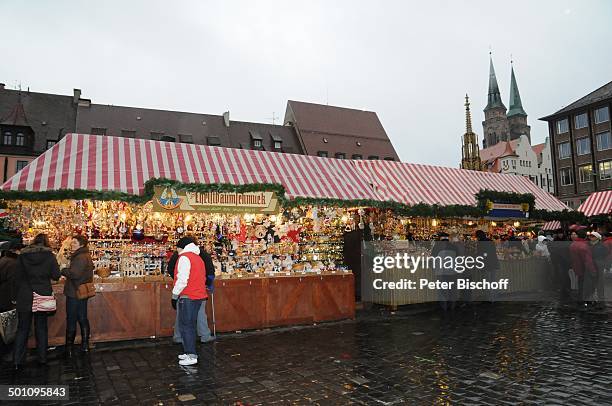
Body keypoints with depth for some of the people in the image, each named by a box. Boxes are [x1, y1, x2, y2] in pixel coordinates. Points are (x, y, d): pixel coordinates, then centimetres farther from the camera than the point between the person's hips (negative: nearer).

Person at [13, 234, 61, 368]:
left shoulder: (23, 255, -1)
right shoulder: (49, 255, -6)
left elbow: (17, 277, 2)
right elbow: (56, 275, -5)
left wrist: (17, 295, 8)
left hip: (24, 297, 1)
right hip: (43, 296, -1)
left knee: (22, 328, 9)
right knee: (41, 328, 10)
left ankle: (17, 361, 8)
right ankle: (42, 358, 14)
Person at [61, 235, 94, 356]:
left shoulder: (80, 258, -19)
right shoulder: (86, 256, 13)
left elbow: (74, 274, -27)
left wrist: (62, 270, -13)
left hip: (74, 294, -10)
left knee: (71, 320, 0)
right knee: (83, 319, 15)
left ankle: (69, 348, 8)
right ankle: (85, 345, 22)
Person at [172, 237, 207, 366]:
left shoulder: (184, 257, -9)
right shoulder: (198, 258, 19)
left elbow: (182, 279, -17)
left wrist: (175, 296, -11)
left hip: (187, 297, -9)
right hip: (198, 296, 9)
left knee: (185, 326, -4)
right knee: (190, 326, 15)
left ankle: (191, 356, -5)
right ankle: (189, 352, 21)